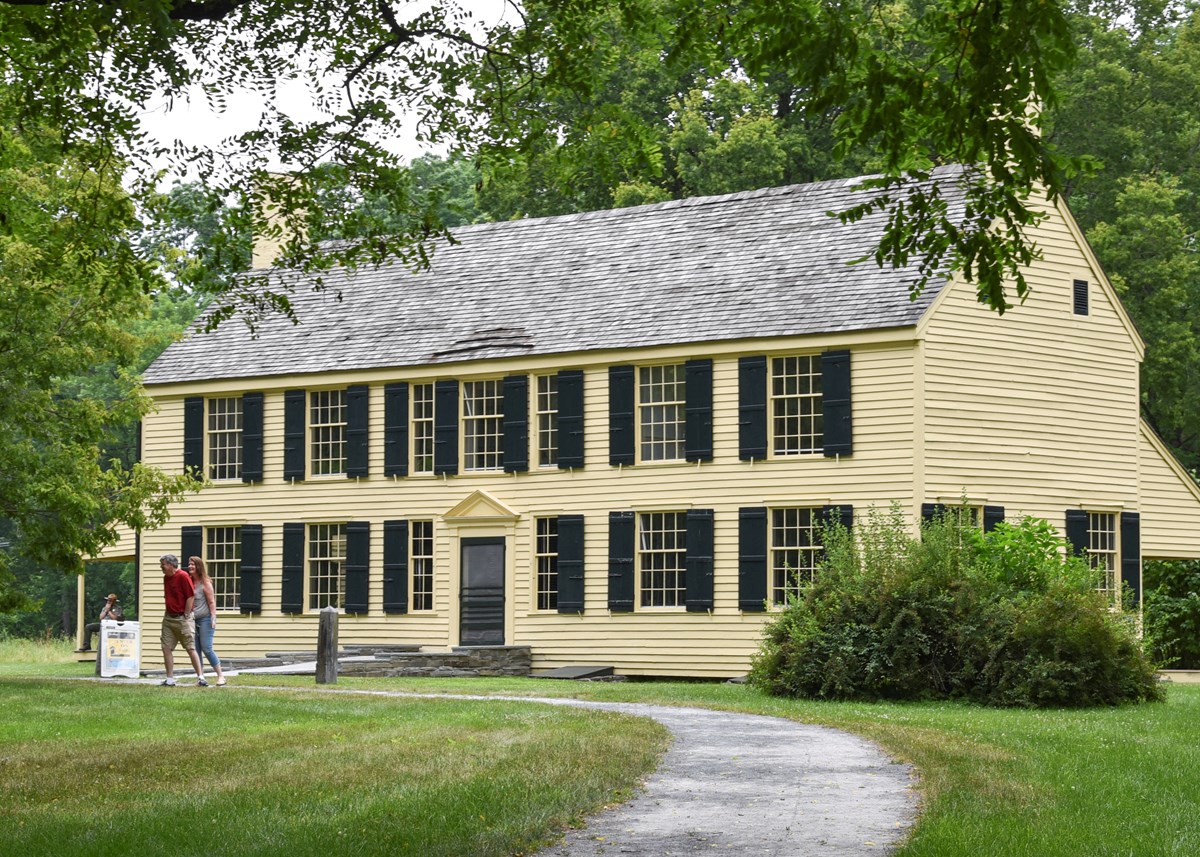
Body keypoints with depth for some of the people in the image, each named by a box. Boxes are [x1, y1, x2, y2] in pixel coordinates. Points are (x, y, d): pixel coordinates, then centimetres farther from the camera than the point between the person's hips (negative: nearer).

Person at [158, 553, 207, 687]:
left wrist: (186, 616, -13)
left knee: (191, 648, -4)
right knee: (166, 648, 2)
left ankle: (200, 677, 1)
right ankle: (170, 679, 7)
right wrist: (168, 613, 11)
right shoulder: (166, 577, 10)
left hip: (183, 618, -7)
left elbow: (191, 596, -14)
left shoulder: (183, 576, -13)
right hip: (169, 618, 7)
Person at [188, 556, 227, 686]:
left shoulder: (205, 583, -6)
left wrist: (213, 619, -15)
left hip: (205, 619, -6)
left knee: (206, 649, -11)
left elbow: (212, 602, -8)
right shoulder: (189, 582, 11)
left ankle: (220, 675, -2)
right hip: (193, 620, 6)